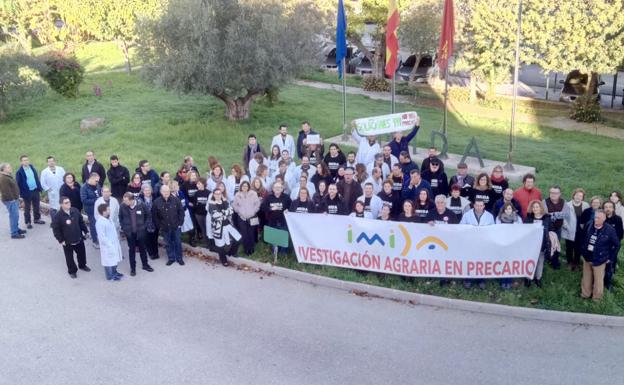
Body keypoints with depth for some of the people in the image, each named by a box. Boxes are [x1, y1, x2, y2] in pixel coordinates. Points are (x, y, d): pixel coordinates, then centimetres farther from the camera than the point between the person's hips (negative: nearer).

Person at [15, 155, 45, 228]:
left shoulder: (32, 167, 4)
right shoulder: (19, 172, -13)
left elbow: (37, 178, 11)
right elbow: (18, 183, -11)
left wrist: (39, 188, 8)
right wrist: (21, 194, -14)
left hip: (35, 190, 5)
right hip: (27, 192, -5)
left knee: (36, 206, 17)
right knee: (27, 208, 7)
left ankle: (37, 219, 32)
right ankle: (28, 222, 17)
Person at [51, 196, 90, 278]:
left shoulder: (75, 211, -6)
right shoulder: (58, 216, -20)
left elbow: (81, 222, 7)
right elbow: (55, 229, -15)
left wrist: (85, 231, 9)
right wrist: (61, 240, -14)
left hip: (79, 239, 4)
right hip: (67, 242, -4)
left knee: (82, 253, 22)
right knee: (69, 257, 11)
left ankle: (82, 265, 48)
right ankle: (72, 271, 32)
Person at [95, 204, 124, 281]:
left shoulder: (108, 219, 2)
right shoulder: (100, 222, -26)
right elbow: (102, 237, -24)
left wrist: (117, 241, 15)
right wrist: (109, 245, -21)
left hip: (114, 243, 9)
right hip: (107, 246, -9)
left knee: (115, 259, 22)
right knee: (109, 260, 8)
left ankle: (114, 272, 40)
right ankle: (110, 276, 23)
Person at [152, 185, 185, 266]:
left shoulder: (175, 200, -9)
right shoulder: (156, 202, -8)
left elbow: (181, 211, -1)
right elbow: (154, 215, 0)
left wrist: (180, 223, -4)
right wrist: (159, 226, -2)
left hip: (176, 226, 0)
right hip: (164, 228, 1)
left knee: (178, 242, 9)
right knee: (168, 244, 12)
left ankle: (179, 258, 23)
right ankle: (171, 258, 25)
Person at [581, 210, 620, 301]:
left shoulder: (609, 230, -18)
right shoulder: (589, 225, -7)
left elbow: (617, 245, -7)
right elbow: (584, 238, 11)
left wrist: (611, 258, -4)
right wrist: (583, 251, 10)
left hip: (599, 260, -4)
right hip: (587, 258, 4)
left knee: (598, 281, 10)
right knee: (586, 278, 20)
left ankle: (597, 298, 28)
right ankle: (585, 294, 39)